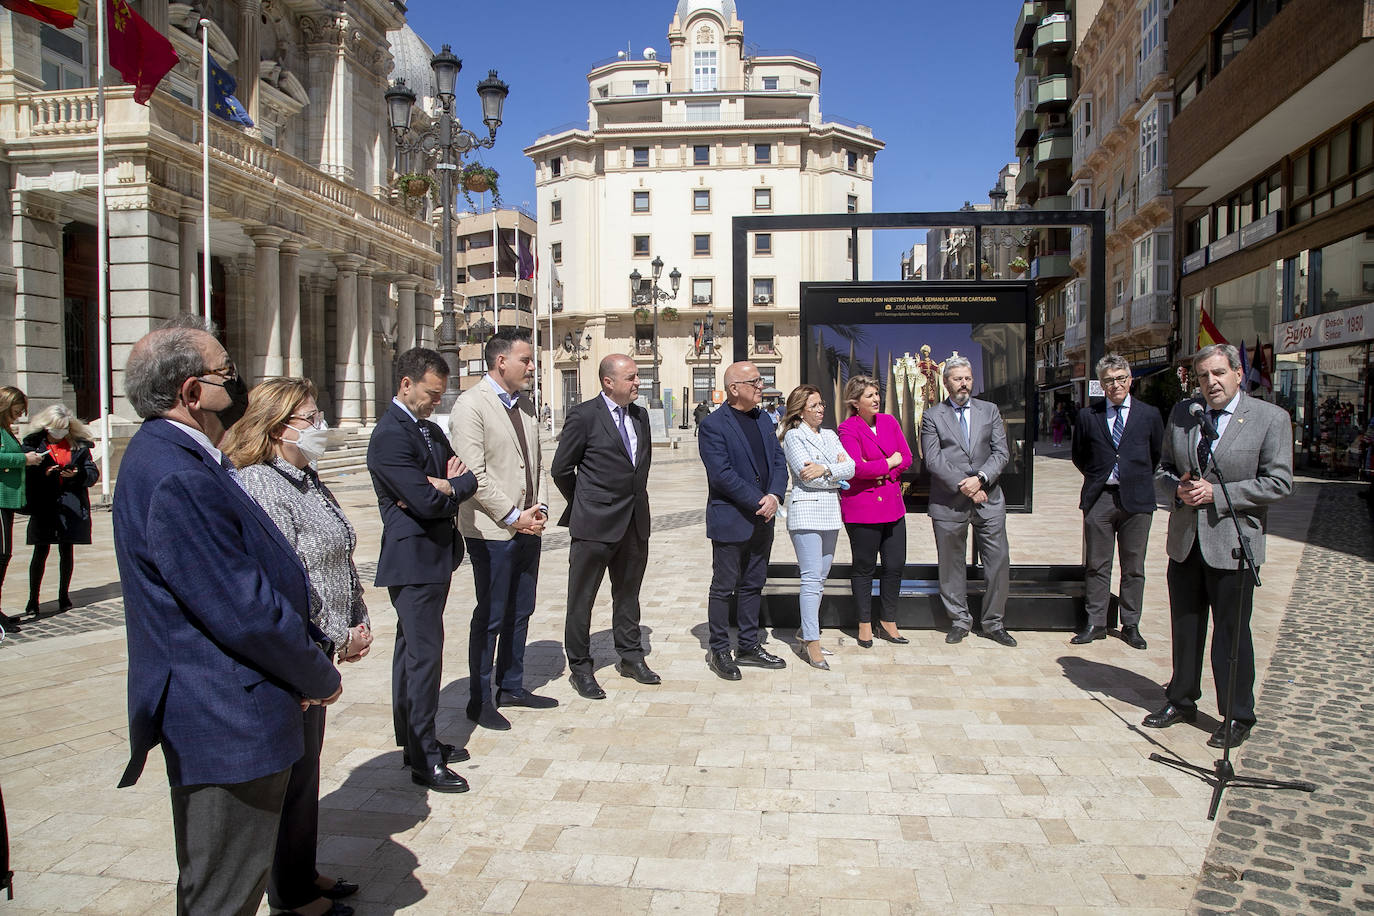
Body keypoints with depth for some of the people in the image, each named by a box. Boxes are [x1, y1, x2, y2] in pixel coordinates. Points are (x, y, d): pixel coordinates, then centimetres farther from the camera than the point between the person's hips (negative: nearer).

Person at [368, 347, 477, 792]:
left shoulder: (431, 430, 13)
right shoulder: (390, 435, -17)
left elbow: (467, 478, 8)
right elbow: (428, 502, -24)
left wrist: (445, 485, -13)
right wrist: (459, 483, -6)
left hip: (434, 558, 10)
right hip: (414, 559, -10)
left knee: (412, 652, 17)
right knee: (424, 655, -5)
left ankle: (414, 741, 30)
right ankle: (424, 761, 5)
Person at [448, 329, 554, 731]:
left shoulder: (524, 405, 13)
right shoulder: (470, 404, -12)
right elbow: (474, 472, -18)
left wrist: (540, 507, 3)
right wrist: (513, 517, -16)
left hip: (527, 527, 8)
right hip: (491, 531, -7)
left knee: (520, 612, 15)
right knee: (490, 617, 2)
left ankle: (511, 686, 30)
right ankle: (480, 700, 15)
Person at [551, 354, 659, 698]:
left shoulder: (640, 415, 10)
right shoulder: (584, 416, -10)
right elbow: (561, 469, -5)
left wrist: (635, 498, 15)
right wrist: (582, 505, 5)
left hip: (635, 522, 6)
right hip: (595, 525, -6)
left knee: (628, 593, 18)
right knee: (581, 599, 4)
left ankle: (630, 656, 31)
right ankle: (580, 667, 16)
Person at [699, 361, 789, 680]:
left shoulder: (763, 419, 10)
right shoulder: (713, 425, -13)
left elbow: (779, 461, 8)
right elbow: (722, 474, -20)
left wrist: (774, 496, -10)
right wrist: (758, 502, -18)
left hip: (762, 521, 7)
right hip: (730, 521, -7)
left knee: (753, 585, 15)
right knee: (723, 588, 4)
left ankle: (749, 647, 27)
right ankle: (719, 651, 16)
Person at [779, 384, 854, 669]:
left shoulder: (830, 435, 17)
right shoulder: (793, 436, -1)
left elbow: (850, 467, 5)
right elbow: (806, 474, -13)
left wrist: (825, 469, -12)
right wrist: (837, 473, -2)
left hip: (831, 512, 7)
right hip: (806, 511, -7)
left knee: (820, 577, 9)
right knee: (812, 578, -10)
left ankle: (808, 632, 17)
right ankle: (812, 642, -9)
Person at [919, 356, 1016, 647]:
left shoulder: (989, 410, 10)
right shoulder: (932, 416, 2)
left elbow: (1001, 452, 3)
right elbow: (933, 460, -7)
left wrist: (980, 478, -13)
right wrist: (964, 486, -14)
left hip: (988, 498, 2)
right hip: (949, 502, -2)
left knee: (999, 561, 2)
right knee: (951, 565, 6)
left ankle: (993, 622, 16)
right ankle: (960, 620, 21)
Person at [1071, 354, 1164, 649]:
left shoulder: (1149, 415, 3)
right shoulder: (1088, 416, 3)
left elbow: (1156, 457, 14)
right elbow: (1079, 456, 14)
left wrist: (1137, 481, 12)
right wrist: (1098, 478, 10)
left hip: (1136, 499, 0)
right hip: (1099, 499, 0)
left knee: (1133, 567, 7)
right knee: (1096, 566, 6)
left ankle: (1130, 625, 18)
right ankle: (1096, 624, 14)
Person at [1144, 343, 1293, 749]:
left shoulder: (1271, 418, -6)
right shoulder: (1181, 413, 7)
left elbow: (1279, 482, -11)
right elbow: (1163, 470, 13)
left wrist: (1217, 493, -18)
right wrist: (1177, 489, -9)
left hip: (1232, 544, -4)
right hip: (1185, 541, 5)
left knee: (1232, 633, 4)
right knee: (1185, 627, 15)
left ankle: (1237, 717, 19)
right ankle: (1181, 701, 31)